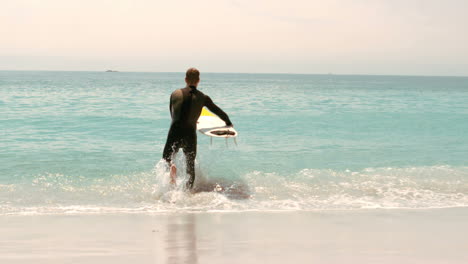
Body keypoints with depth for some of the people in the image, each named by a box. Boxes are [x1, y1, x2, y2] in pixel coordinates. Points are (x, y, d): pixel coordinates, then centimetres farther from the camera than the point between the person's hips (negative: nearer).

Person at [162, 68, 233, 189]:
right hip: (190, 135, 0)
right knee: (191, 166, 17)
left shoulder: (175, 94, 10)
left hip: (174, 133, 0)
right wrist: (228, 123, 36)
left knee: (166, 156, 19)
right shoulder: (203, 98, 7)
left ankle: (171, 165, -16)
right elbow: (219, 112, 17)